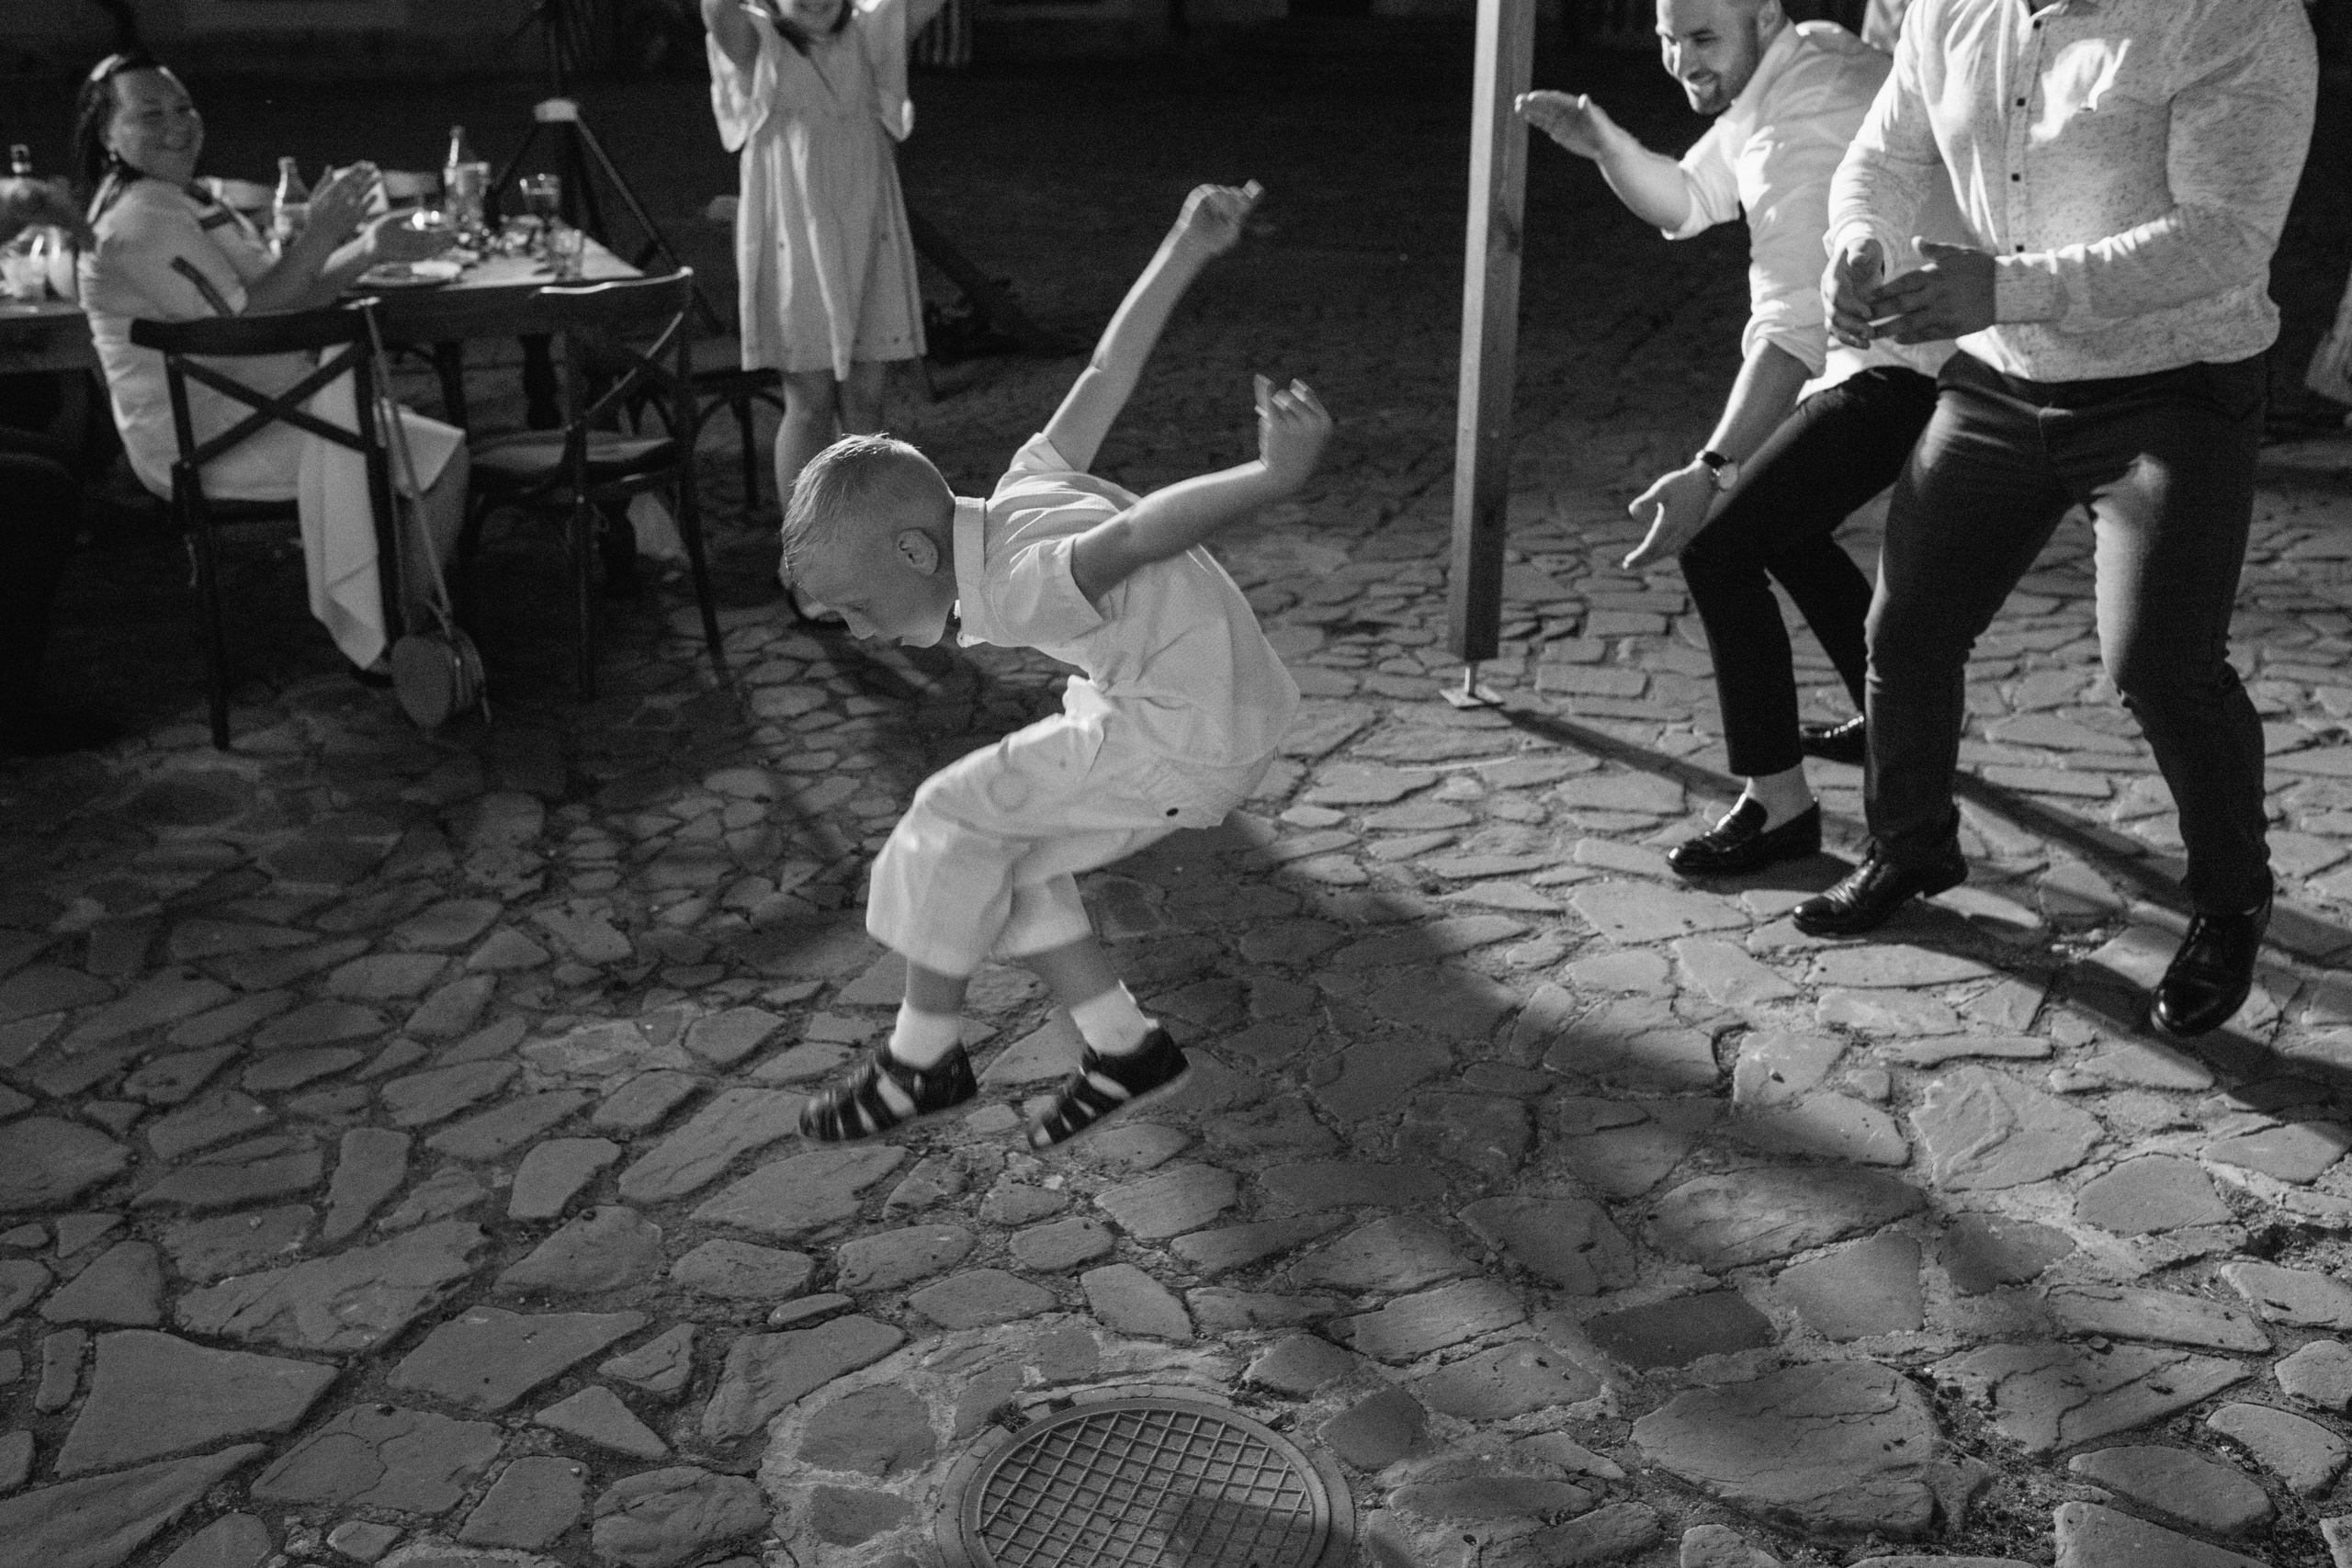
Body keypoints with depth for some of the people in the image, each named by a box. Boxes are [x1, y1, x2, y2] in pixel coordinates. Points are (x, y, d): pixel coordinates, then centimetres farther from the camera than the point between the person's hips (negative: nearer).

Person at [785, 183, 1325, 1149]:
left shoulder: (1014, 587, -24)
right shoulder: (1022, 488, 3)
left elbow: (1140, 531, -41)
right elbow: (1109, 370, 6)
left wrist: (1270, 480, -55)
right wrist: (1185, 249, 11)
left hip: (1188, 740, -10)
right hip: (1201, 707, 10)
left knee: (951, 819, -7)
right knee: (1001, 859, 12)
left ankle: (923, 1059, 9)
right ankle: (1122, 1046, 17)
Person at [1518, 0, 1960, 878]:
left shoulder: (1804, 120, -25)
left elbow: (1791, 323, -34)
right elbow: (1686, 204, 15)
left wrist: (1712, 471, -40)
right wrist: (1603, 143, -4)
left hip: (1907, 368, -11)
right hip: (1885, 352, 11)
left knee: (1717, 543, -16)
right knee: (1781, 525, 26)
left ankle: (1777, 805, -9)